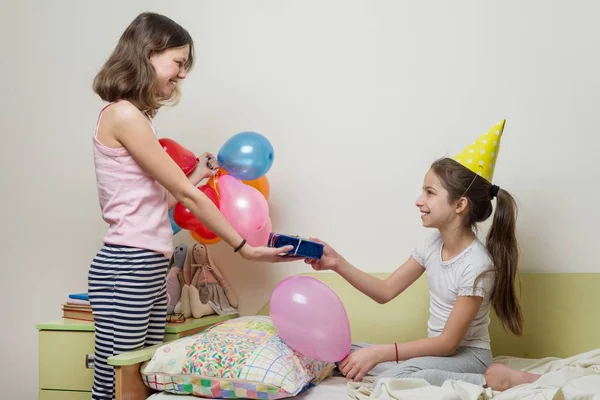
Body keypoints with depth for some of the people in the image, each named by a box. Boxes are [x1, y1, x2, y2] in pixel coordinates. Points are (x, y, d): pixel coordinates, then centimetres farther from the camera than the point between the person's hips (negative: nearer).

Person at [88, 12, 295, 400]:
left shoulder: (135, 118, 16)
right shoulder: (123, 115, -14)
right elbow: (186, 194, -13)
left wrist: (198, 175, 19)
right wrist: (243, 246, -8)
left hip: (149, 268, 9)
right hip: (126, 268, -9)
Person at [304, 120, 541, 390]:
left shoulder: (476, 265, -23)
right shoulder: (432, 244, 0)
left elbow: (449, 342, -21)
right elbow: (385, 291, 3)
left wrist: (379, 352, -26)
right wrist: (338, 263, -10)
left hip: (467, 355, -8)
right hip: (437, 349, 8)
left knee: (391, 380, -35)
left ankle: (490, 379, -18)